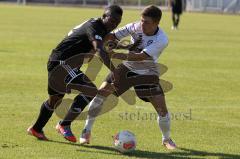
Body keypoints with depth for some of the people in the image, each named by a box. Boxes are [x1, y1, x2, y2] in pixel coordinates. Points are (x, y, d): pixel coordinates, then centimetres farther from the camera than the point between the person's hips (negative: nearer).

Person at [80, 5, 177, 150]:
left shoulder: (162, 40, -27)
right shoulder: (136, 27, -18)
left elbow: (141, 56, -37)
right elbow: (114, 36, -12)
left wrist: (120, 55, -48)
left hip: (147, 73, -2)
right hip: (127, 67, 2)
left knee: (161, 107, -10)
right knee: (101, 92, -10)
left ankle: (167, 139, 18)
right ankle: (87, 131, 4)